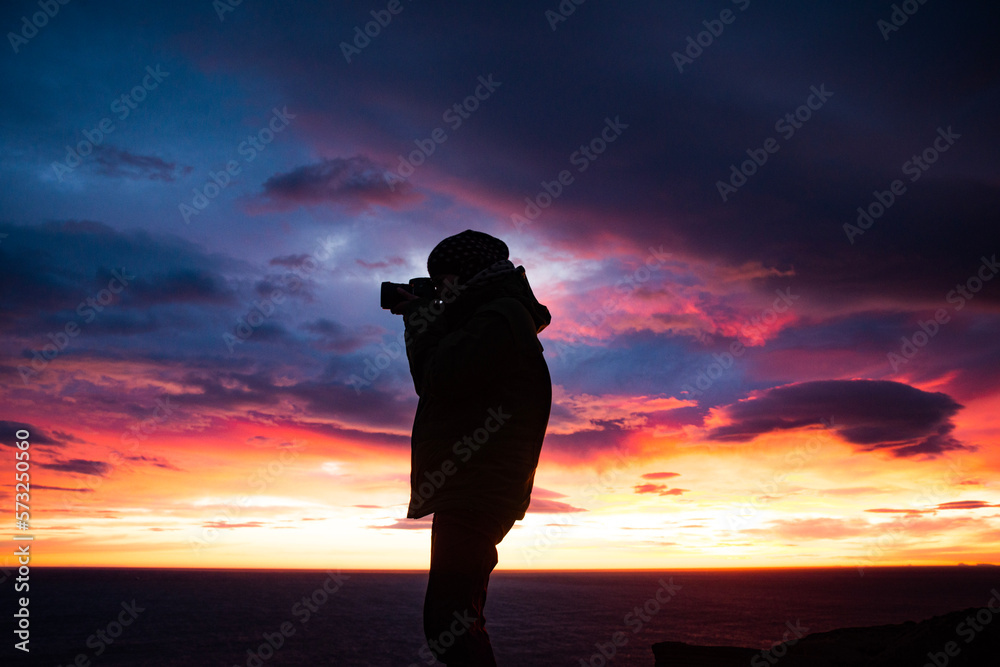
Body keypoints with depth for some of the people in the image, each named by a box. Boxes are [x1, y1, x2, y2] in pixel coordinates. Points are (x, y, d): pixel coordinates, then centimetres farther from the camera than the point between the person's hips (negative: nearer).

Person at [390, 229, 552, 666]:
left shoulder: (500, 316, -10)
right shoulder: (500, 315, 23)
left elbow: (437, 379, -18)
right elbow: (441, 378, 25)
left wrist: (419, 319, -2)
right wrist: (422, 321, 16)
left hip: (477, 494, -11)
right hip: (470, 494, 11)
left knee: (446, 619, -13)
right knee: (458, 616, 17)